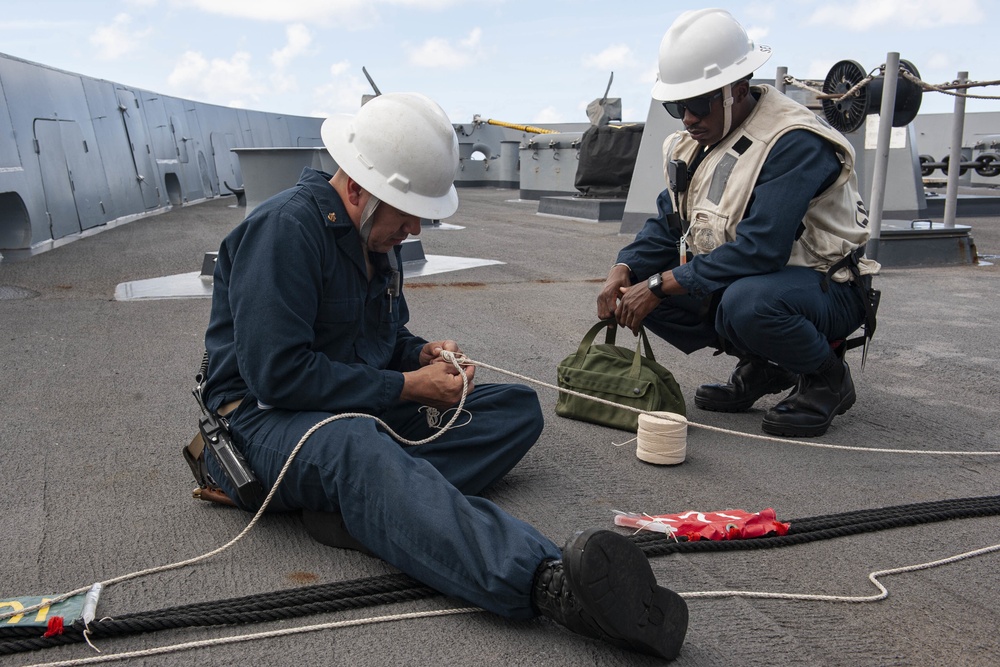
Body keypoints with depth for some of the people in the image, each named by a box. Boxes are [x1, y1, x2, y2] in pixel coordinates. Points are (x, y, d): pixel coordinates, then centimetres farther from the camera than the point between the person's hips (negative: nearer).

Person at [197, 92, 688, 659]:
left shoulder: (378, 236, 13)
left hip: (366, 413, 9)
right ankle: (551, 582, -66)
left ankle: (354, 501, -32)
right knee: (354, 444, -43)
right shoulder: (287, 227, -15)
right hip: (266, 417, -8)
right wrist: (407, 386, -17)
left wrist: (421, 355, 1)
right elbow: (276, 374, -23)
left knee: (518, 407, -5)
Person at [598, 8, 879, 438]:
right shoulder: (692, 142, 3)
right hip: (736, 281, 8)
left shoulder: (795, 143, -23)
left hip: (828, 290, -8)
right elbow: (667, 226, 5)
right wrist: (624, 270, -15)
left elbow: (759, 249, -33)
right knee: (641, 286, -7)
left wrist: (659, 286, -31)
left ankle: (827, 376, -6)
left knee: (746, 302, -39)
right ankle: (760, 367, 8)